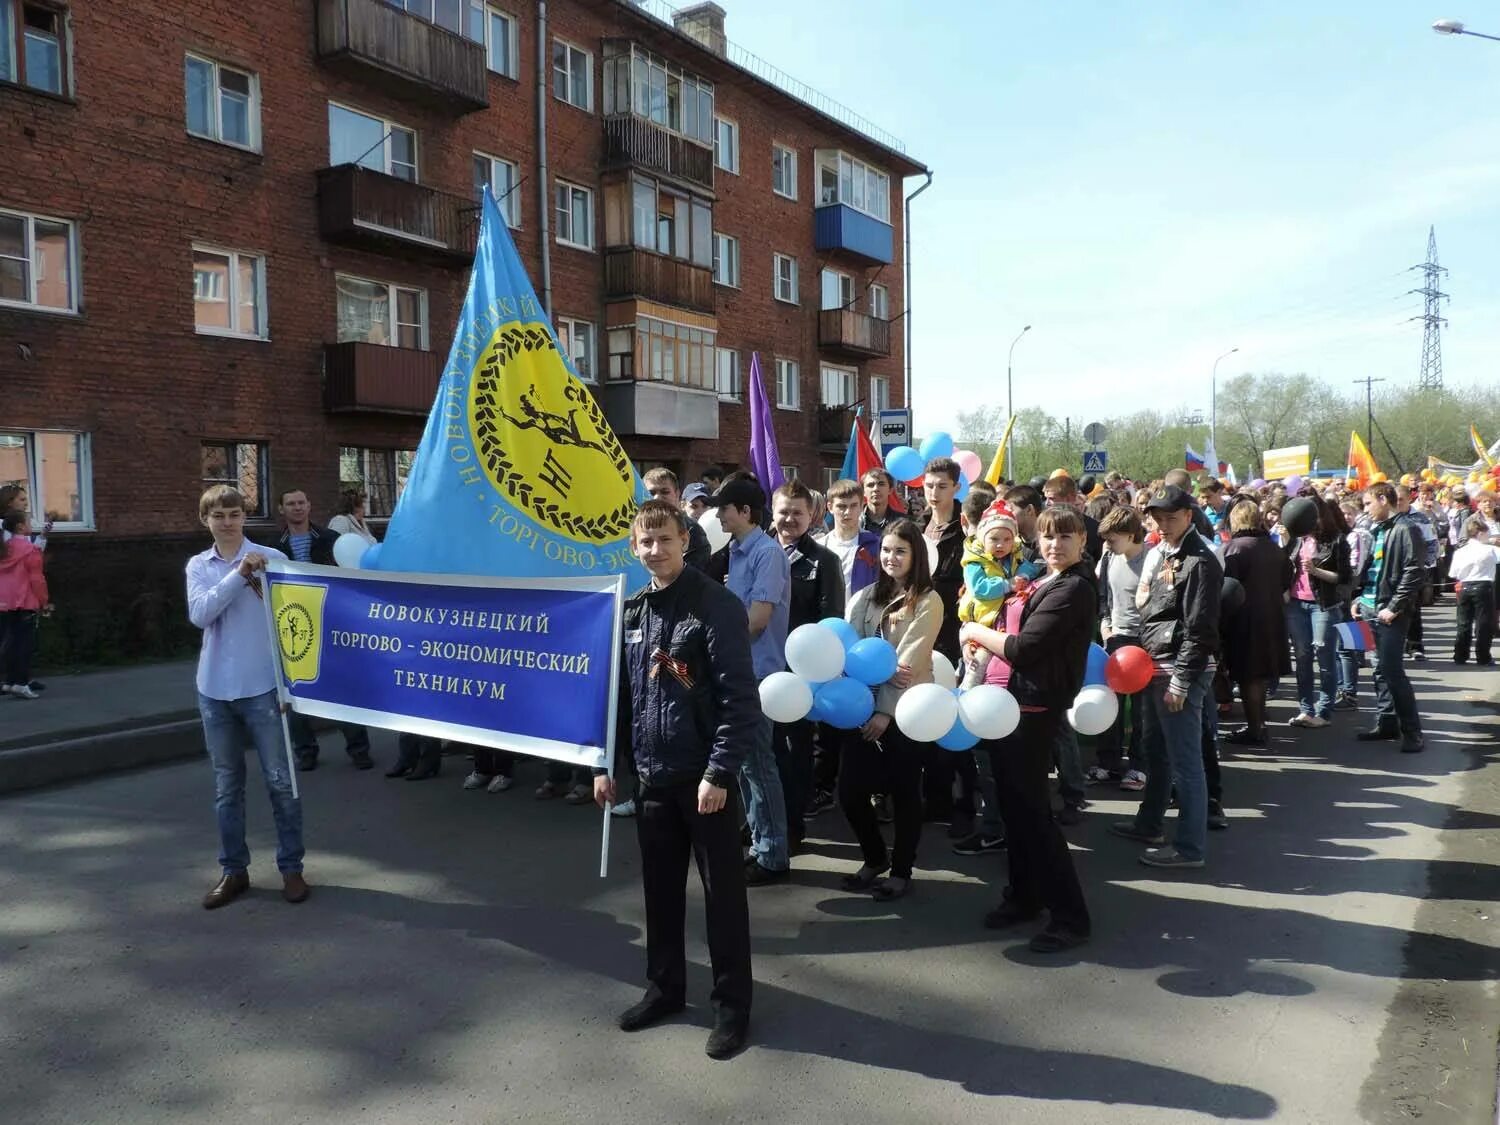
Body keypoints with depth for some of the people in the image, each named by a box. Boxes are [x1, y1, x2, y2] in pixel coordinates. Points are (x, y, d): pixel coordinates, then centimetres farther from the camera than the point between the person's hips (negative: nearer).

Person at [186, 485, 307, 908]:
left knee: (281, 781, 2)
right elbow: (200, 615, -11)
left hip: (263, 687, -3)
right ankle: (233, 870, 24)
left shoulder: (271, 559, -3)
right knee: (226, 786, 12)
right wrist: (239, 573, -19)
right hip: (215, 689, 3)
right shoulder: (198, 566, 6)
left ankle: (291, 868, 14)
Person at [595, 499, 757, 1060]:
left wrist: (719, 772, -20)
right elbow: (619, 691, 14)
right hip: (652, 775, 6)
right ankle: (665, 987, 35)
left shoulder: (717, 606, -12)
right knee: (660, 889, 17)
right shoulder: (631, 611, 8)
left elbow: (740, 698, -16)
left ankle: (732, 1004, 20)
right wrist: (604, 763, 11)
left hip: (705, 777, -6)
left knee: (722, 891, 6)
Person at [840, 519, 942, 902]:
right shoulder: (866, 596, 10)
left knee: (904, 792, 5)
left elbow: (910, 661, -12)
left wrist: (886, 711, -17)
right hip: (863, 705, 5)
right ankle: (875, 857, 27)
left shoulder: (928, 601, -5)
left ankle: (901, 871, 22)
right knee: (850, 789, 3)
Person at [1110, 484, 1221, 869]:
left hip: (1181, 671, -9)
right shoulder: (1160, 553, 14)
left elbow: (1200, 629, -18)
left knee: (1184, 760, -3)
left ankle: (1190, 846, 5)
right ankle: (1149, 824, 34)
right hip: (1156, 666, 9)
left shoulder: (1200, 561, -14)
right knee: (1156, 751, 20)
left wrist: (1181, 681, -19)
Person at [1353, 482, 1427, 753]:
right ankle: (1386, 723, 20)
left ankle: (1412, 730, -1)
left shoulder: (1405, 530, -9)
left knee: (1391, 669, -9)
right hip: (1369, 608, 8)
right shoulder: (1375, 531, 16)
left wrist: (1394, 607, -17)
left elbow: (1414, 573, -15)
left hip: (1391, 612, -8)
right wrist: (1359, 599, 12)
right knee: (1380, 669, 12)